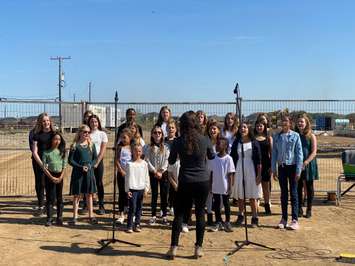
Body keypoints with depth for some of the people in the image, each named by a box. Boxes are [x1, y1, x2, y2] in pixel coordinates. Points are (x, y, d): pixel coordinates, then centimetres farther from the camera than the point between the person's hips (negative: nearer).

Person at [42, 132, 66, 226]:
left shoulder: (62, 152, 4)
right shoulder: (46, 152, -3)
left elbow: (64, 166, 4)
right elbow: (44, 167, -6)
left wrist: (61, 177, -7)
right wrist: (52, 177, -10)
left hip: (59, 176, 2)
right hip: (49, 176, -2)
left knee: (59, 197, 6)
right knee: (49, 197, 0)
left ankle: (59, 218, 13)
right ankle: (49, 219, 4)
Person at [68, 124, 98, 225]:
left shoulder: (91, 145, 6)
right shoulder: (75, 145, -2)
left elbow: (95, 158, 6)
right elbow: (70, 160, -5)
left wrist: (89, 166, -12)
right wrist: (81, 167, -15)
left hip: (89, 172, 3)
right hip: (77, 172, -2)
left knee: (89, 194, 9)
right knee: (76, 195, 4)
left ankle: (91, 216, 17)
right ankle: (75, 217, 12)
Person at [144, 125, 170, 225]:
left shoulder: (165, 147, 1)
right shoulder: (148, 147, 0)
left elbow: (167, 160, -3)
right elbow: (147, 161, -4)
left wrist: (161, 171, -11)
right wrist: (155, 171, -10)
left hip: (163, 173, 0)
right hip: (153, 173, 0)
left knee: (164, 195, 3)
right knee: (154, 195, 5)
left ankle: (164, 216, 12)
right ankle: (153, 216, 13)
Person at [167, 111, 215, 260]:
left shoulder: (178, 142, -8)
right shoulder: (205, 140, -5)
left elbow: (171, 161, 6)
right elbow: (211, 157, 14)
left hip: (185, 182, -1)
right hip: (203, 181, 1)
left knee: (179, 214, 9)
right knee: (200, 213, 10)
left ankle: (173, 248, 10)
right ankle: (198, 248, 14)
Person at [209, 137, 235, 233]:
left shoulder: (228, 159, -10)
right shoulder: (213, 158, 1)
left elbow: (230, 174, -8)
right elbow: (211, 173, 7)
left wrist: (230, 187, -10)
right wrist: (210, 185, 7)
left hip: (225, 187, -4)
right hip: (215, 187, 4)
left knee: (226, 204, 9)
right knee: (216, 204, 10)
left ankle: (227, 223, 20)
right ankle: (218, 223, 21)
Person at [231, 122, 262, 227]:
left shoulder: (254, 143, 0)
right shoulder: (236, 143, 5)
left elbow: (258, 160, -2)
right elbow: (232, 158, 6)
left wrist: (259, 175, -7)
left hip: (251, 172, -2)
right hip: (239, 172, 2)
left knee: (252, 196, 1)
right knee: (240, 196, 7)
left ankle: (254, 218, 9)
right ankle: (240, 216, 20)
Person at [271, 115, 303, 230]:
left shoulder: (295, 136, -4)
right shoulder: (277, 136, 5)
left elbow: (299, 153, -4)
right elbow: (274, 153, 9)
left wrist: (298, 170, -9)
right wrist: (274, 169, 6)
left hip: (292, 166, -3)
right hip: (281, 167, 3)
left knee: (293, 192, 1)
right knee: (283, 193, 10)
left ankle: (295, 219, 6)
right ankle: (284, 218, 18)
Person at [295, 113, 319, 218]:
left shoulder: (311, 136, -2)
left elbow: (314, 153, -8)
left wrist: (305, 163, -19)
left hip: (308, 165, -2)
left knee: (309, 187, 6)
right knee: (298, 187, 6)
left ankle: (309, 210, 15)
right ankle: (299, 209, 16)